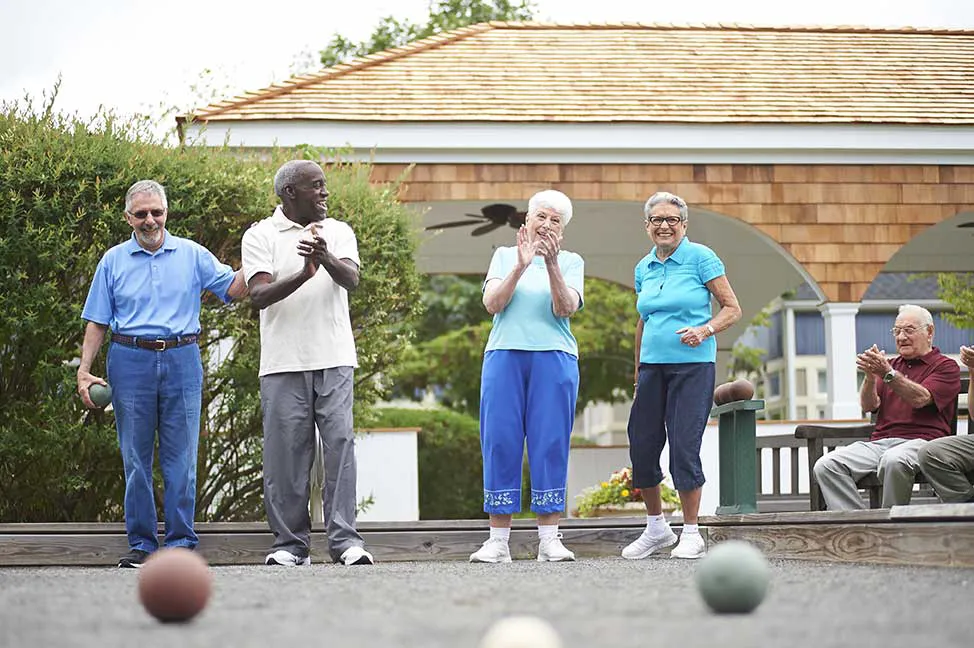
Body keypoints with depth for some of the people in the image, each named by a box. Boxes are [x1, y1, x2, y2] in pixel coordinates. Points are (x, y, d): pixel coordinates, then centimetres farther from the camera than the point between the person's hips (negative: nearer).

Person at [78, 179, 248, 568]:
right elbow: (97, 321, 9)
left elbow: (232, 288, 4)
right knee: (136, 459, 2)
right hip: (131, 361, 0)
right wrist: (84, 370, 0)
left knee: (181, 459, 0)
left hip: (181, 361, 0)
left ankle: (180, 542, 5)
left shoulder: (192, 255, 9)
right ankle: (141, 544, 8)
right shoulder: (114, 261, 9)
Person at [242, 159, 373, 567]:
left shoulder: (339, 232, 11)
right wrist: (304, 274, -24)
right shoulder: (261, 236, 3)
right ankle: (290, 544, 6)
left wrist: (326, 258, -28)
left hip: (334, 360, 2)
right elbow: (259, 295, -9)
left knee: (340, 444, -7)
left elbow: (351, 279, -6)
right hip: (284, 364, -2)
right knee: (286, 453, -1)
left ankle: (344, 539, -6)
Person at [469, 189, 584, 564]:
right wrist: (521, 266, -13)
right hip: (504, 356, 0)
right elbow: (492, 304, -1)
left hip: (554, 359, 0)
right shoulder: (504, 256, 14)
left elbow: (565, 309, -4)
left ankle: (549, 539, -1)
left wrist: (552, 263, -16)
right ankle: (498, 540, -3)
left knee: (550, 444, -3)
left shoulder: (571, 262, 12)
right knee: (500, 443, -4)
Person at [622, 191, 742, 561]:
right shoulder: (644, 268, 13)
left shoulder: (700, 257, -3)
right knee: (641, 445, 2)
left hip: (693, 365, -6)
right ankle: (656, 528, 19)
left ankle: (691, 534, 3)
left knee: (684, 446, -9)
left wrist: (705, 329, -20)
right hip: (653, 365, 6)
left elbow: (732, 308, -2)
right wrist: (637, 372, 22)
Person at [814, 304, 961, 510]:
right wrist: (871, 376, -6)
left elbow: (920, 399, -8)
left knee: (894, 461, -41)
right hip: (879, 441, 5)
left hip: (919, 441, -5)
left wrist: (887, 374, -19)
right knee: (826, 466, -21)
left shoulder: (945, 366, 11)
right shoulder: (891, 365, 27)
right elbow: (869, 406, 13)